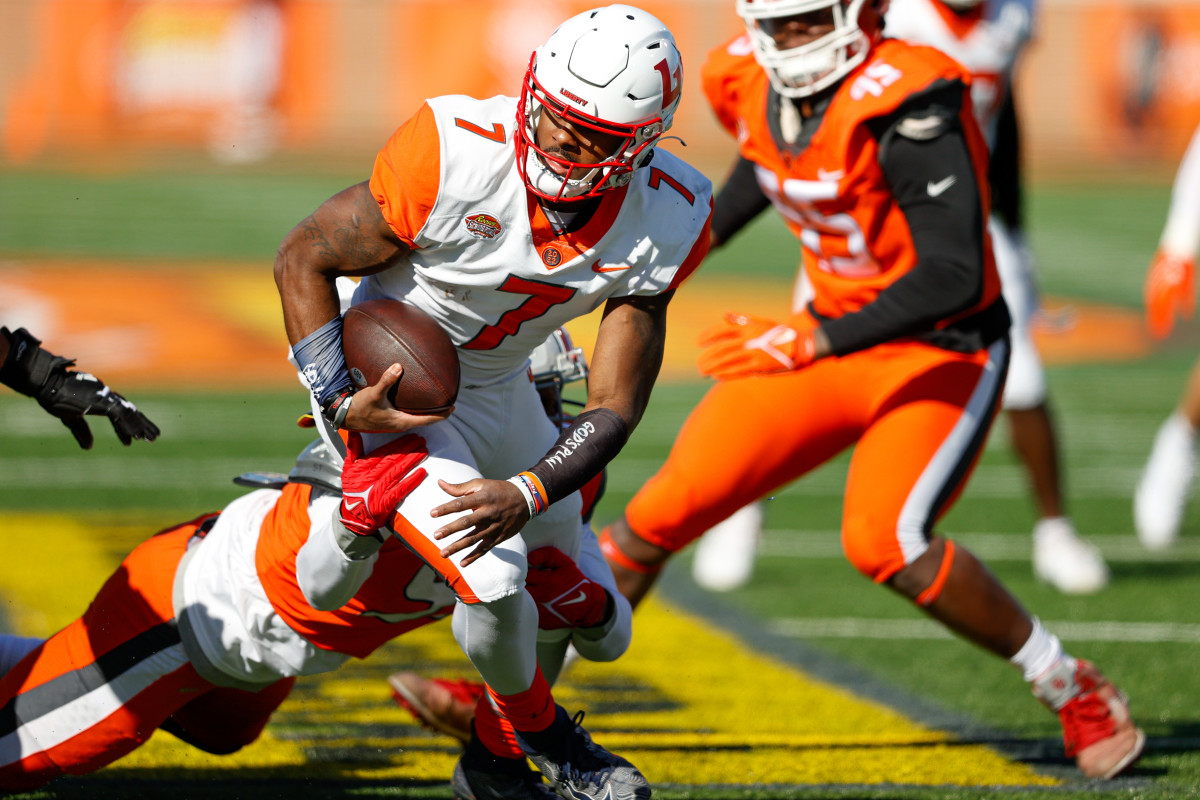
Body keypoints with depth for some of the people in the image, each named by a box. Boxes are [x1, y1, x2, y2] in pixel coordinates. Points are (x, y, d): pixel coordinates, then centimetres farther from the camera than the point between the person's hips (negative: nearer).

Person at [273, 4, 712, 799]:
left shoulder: (661, 224, -20)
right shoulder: (457, 157, -34)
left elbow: (614, 409, -15)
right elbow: (304, 257, -18)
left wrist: (526, 496, -32)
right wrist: (340, 399, -25)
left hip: (500, 389, 6)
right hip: (391, 391, -6)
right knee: (493, 578, -23)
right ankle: (541, 732, 9)